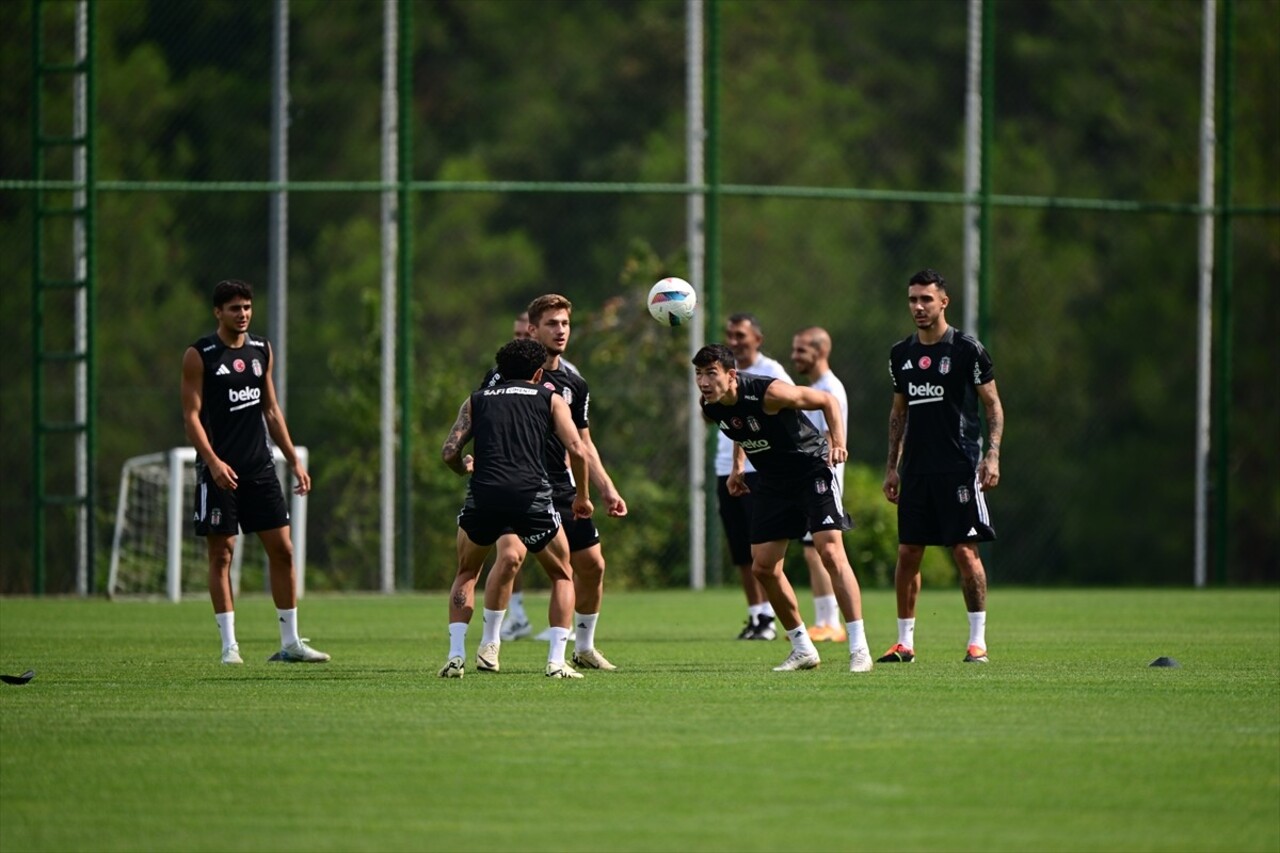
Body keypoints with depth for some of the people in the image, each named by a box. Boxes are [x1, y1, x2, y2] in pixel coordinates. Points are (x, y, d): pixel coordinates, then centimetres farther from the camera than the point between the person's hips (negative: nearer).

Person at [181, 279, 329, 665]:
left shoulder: (261, 350, 12)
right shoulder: (199, 355, -5)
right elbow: (191, 415, -9)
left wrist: (294, 460, 13)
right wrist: (213, 462, -21)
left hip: (260, 467, 5)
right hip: (220, 470, -5)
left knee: (282, 549, 3)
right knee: (222, 553, -3)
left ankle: (290, 643, 9)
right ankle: (229, 644, 1)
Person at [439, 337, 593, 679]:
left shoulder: (477, 400, 22)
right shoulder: (550, 399, 18)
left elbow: (449, 452, 12)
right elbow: (577, 449, 5)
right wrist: (582, 496, 19)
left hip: (483, 496, 1)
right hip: (531, 495, -1)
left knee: (466, 575, 25)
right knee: (562, 576, 20)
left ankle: (456, 655, 10)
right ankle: (556, 661, 7)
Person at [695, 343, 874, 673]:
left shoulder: (768, 392, -26)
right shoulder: (711, 408, -7)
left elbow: (827, 400, -16)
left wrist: (838, 441, -27)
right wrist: (738, 466, 12)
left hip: (812, 469, -7)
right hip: (772, 481, 7)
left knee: (830, 552, -19)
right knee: (763, 567, 2)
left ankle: (859, 649, -16)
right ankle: (803, 649, 17)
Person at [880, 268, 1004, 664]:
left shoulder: (967, 349, -4)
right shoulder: (901, 354, 12)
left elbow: (993, 405, -1)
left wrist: (992, 456, -11)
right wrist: (892, 466, 16)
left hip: (959, 467, -5)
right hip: (916, 469, 5)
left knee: (966, 551, -7)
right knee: (907, 553, 4)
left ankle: (977, 640, -1)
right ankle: (904, 642, 11)